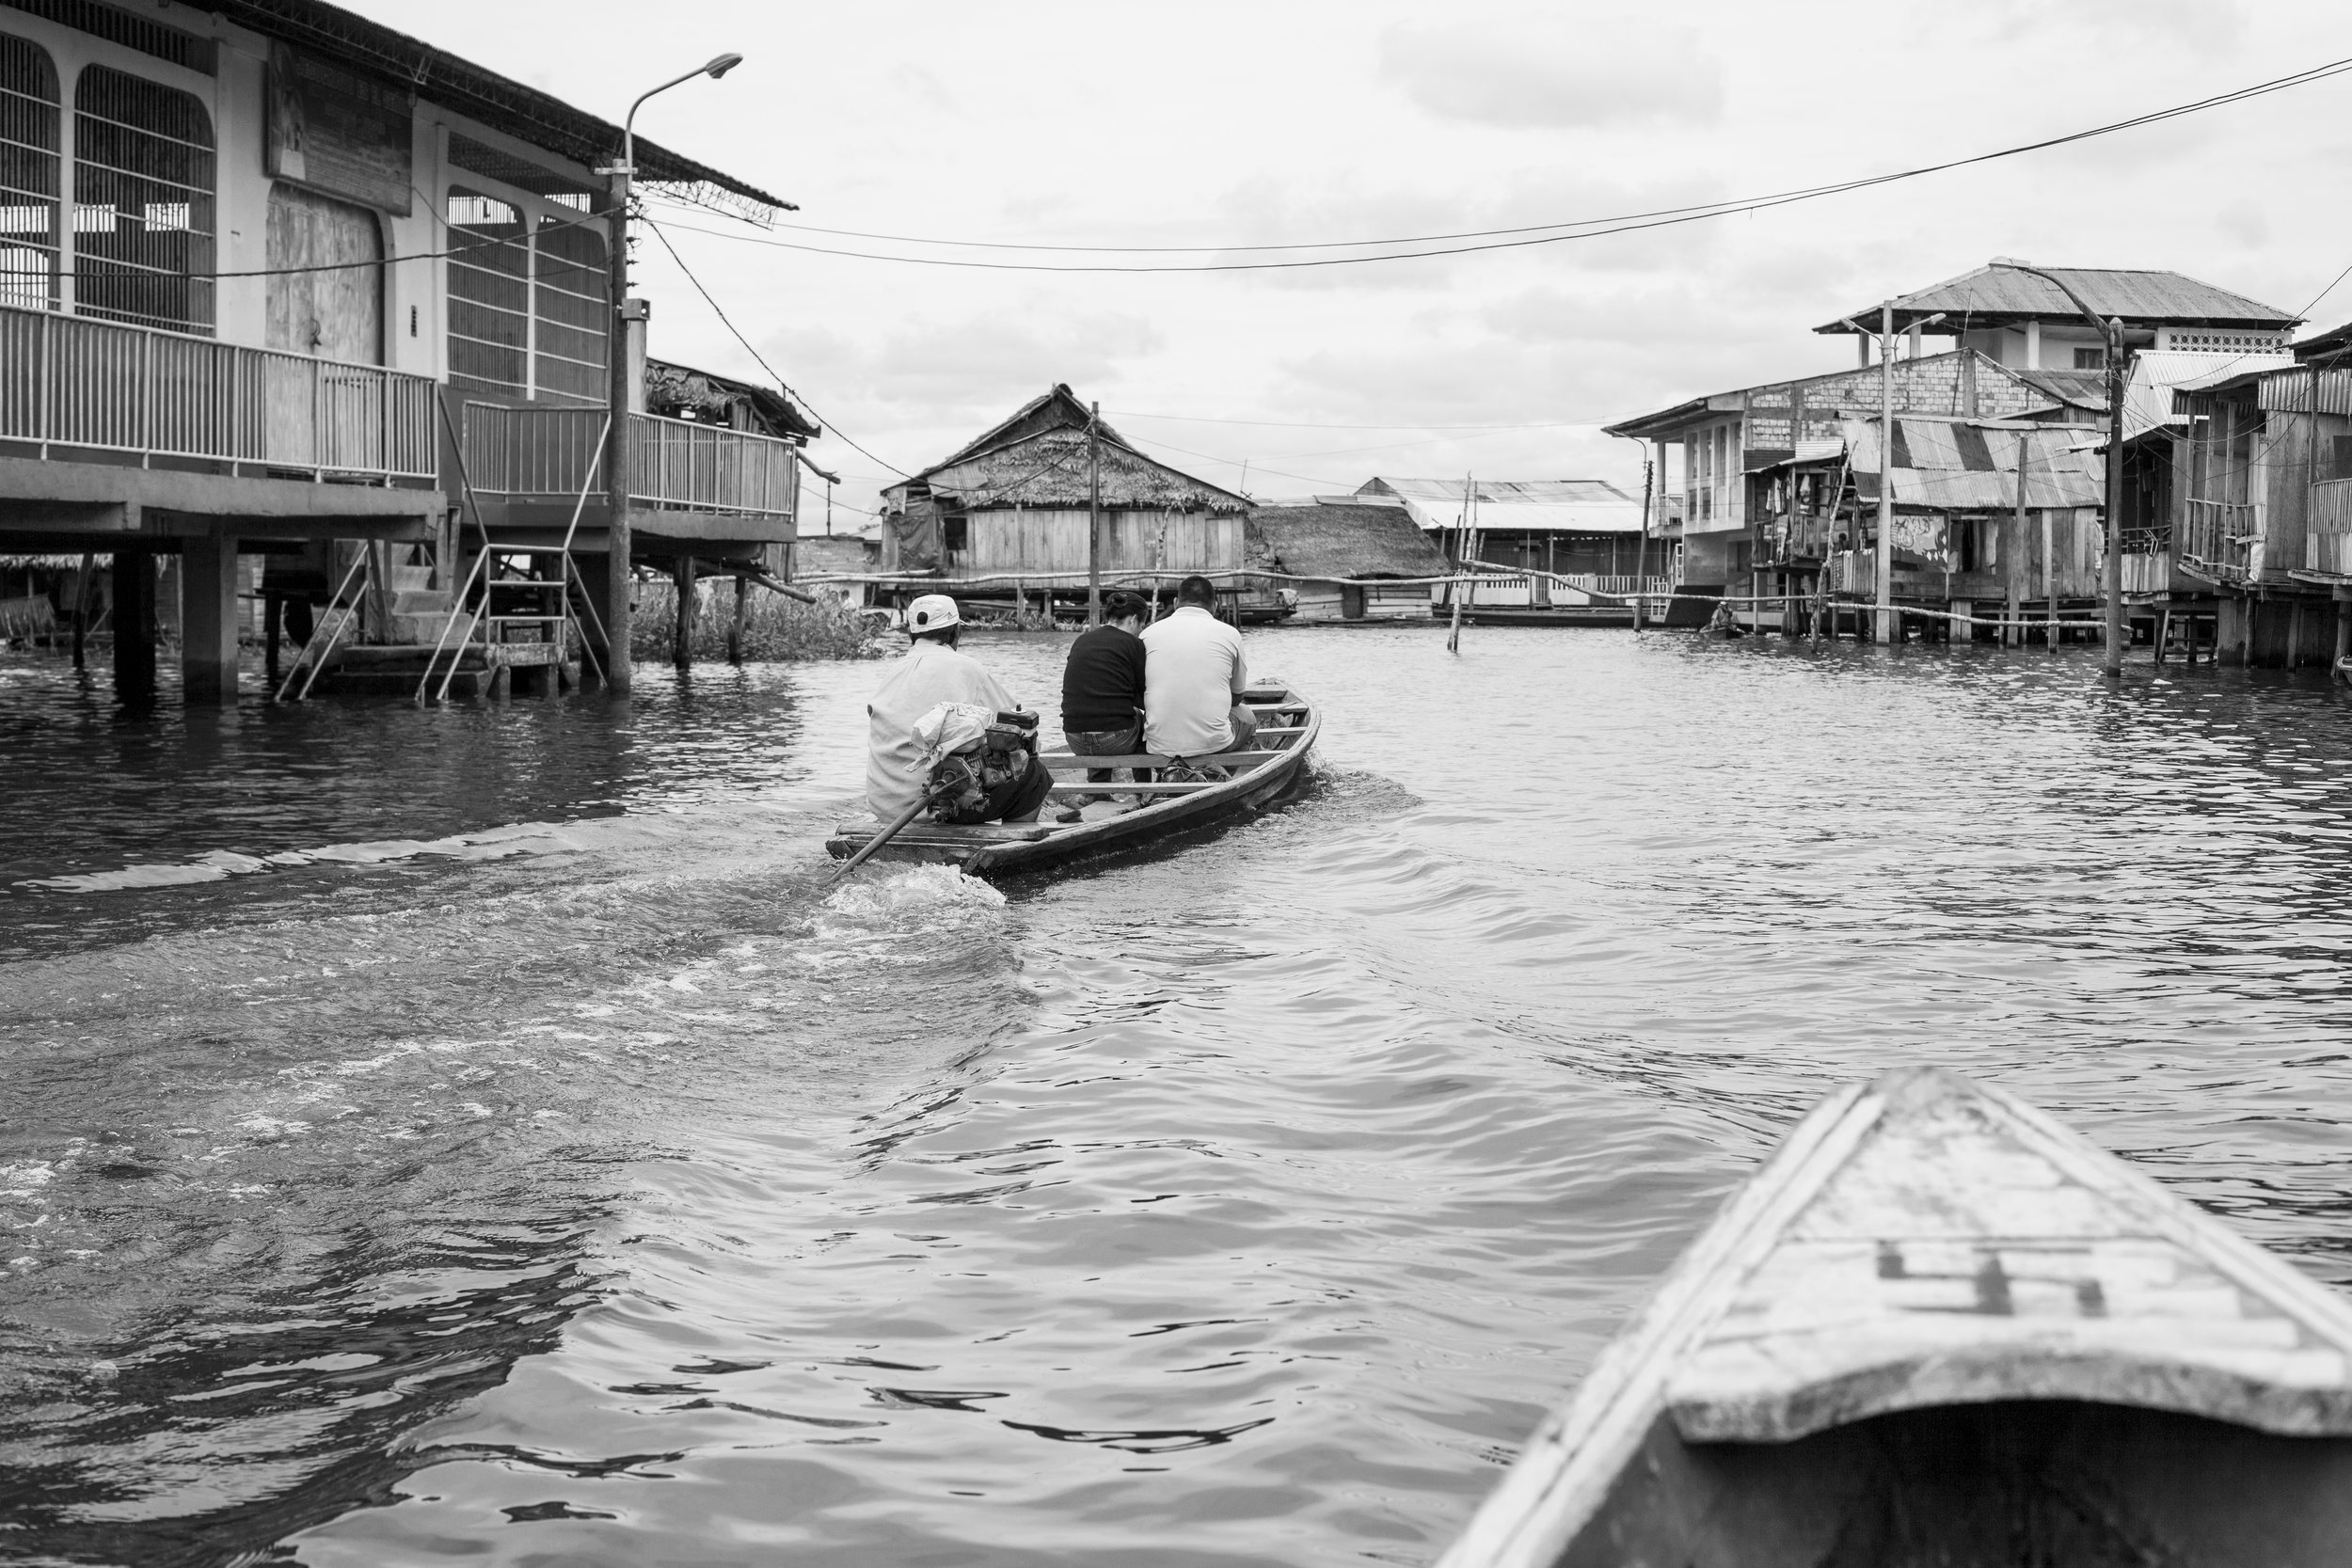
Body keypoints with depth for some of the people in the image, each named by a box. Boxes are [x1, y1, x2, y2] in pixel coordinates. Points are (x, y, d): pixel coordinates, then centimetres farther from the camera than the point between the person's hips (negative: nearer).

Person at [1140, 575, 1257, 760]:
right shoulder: (1229, 634, 2)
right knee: (1247, 717, 31)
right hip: (1214, 743, -1)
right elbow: (1237, 696, 15)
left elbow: (1139, 696, 13)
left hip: (1160, 745, 1)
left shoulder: (1149, 633, 4)